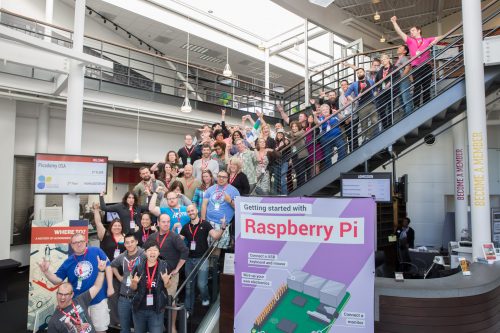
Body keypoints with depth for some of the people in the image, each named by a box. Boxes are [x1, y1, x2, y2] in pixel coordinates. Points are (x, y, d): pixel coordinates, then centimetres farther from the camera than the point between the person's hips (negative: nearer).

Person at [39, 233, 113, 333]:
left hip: (99, 300, -3)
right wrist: (46, 271, -15)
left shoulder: (96, 251, -9)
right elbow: (57, 280, 3)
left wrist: (110, 287, -10)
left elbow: (107, 267, -7)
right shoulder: (68, 262, 2)